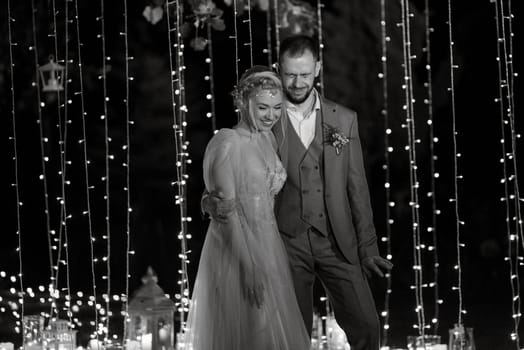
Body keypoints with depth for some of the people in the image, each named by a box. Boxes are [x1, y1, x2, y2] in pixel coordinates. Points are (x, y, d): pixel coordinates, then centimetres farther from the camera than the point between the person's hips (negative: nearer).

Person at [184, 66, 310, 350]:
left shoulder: (268, 139, 10)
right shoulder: (227, 143, -14)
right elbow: (227, 210, -18)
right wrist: (248, 266, -22)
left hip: (268, 249, 8)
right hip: (235, 253, -8)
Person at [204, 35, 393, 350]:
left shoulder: (344, 120, 6)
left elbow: (357, 187, 9)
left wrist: (368, 248, 6)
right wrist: (214, 202, -23)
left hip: (338, 242, 2)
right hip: (287, 242, -1)